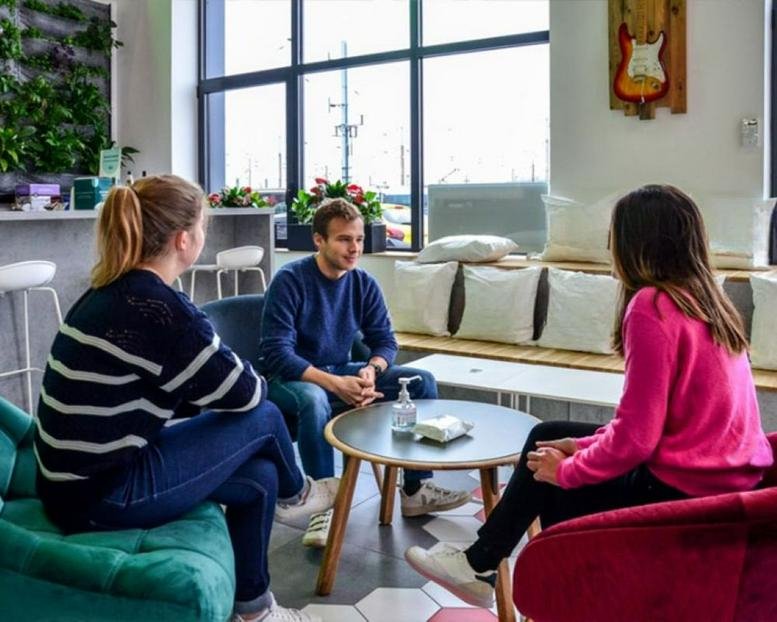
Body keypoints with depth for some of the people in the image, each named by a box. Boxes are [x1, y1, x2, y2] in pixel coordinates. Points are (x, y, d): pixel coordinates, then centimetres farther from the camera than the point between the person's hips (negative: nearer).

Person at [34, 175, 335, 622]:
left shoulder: (115, 292, 6)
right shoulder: (158, 307, -24)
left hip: (81, 478, 9)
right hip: (104, 495, -9)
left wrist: (237, 380, 5)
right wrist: (257, 382, 8)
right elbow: (243, 392, -14)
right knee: (263, 416, -2)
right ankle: (295, 494, 30)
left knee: (259, 478, 12)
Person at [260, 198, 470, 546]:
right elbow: (276, 353, -23)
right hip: (292, 378, -5)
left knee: (422, 382, -8)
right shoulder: (290, 280, -17)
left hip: (342, 372, 6)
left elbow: (385, 340, 1)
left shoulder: (364, 284, -1)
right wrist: (334, 383, -33)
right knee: (314, 399, -40)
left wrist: (371, 371, -23)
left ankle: (415, 490, -1)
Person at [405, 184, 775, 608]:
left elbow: (635, 438, -22)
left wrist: (567, 469, -6)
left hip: (686, 490, -9)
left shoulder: (651, 305, -21)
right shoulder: (704, 299, 8)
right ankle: (481, 563, 27)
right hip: (727, 474, 9)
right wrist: (587, 446, 9)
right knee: (548, 437, 17)